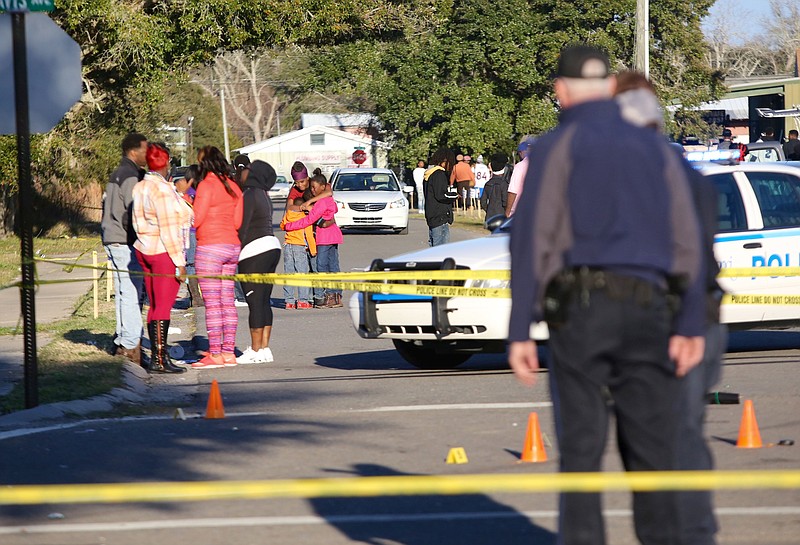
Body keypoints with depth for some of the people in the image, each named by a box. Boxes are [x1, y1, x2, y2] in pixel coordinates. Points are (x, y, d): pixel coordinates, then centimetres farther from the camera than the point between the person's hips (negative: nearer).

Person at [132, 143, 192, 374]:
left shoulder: (140, 188, 11)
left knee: (155, 306, 12)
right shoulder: (163, 190, -16)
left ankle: (156, 355, 15)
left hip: (144, 249, 9)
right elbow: (168, 230, -17)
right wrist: (179, 262, -15)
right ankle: (160, 359, -9)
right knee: (163, 307, -8)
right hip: (164, 252, -9)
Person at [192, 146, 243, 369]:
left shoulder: (207, 185, -11)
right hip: (232, 246, 8)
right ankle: (229, 352, 11)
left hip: (210, 247, -8)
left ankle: (215, 354, -8)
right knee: (227, 301, 10)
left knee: (212, 304, -6)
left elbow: (195, 220, -13)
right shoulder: (233, 187, 11)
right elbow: (237, 222, 12)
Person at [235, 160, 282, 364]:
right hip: (271, 246, 9)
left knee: (255, 302, -7)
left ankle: (256, 351, -7)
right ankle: (264, 348, 12)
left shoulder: (248, 195, -10)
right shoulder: (263, 195, 16)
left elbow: (242, 227, -14)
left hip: (254, 253, -9)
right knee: (264, 301, 10)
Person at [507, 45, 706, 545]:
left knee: (581, 447, -2)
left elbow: (532, 240, -5)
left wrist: (520, 332, -6)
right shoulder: (657, 148, 14)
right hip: (649, 308, 3)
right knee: (651, 447, 6)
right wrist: (691, 327, 5)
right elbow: (688, 239, 6)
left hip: (581, 308, -3)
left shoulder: (555, 148, 3)